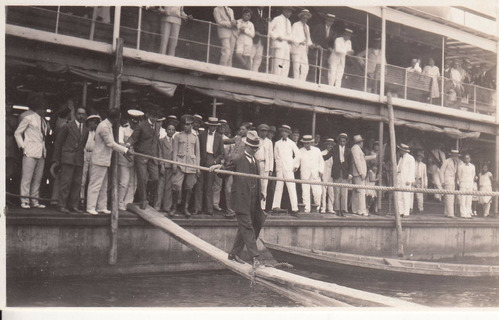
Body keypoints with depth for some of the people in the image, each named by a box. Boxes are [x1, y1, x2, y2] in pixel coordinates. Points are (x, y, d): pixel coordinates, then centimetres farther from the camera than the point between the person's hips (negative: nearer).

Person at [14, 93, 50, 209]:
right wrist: (22, 146, -5)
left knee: (38, 179, 7)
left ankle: (34, 201, 12)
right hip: (30, 152, -6)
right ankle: (24, 201, -1)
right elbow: (17, 133, 2)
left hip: (41, 153, 6)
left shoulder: (43, 121, 16)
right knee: (27, 178, -6)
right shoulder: (29, 118, -1)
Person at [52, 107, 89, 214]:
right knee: (66, 182, -6)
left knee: (77, 183, 4)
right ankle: (62, 205, -1)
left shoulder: (86, 130, 15)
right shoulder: (67, 127, 2)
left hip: (80, 160, 4)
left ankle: (73, 205, 10)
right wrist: (56, 160, 1)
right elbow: (58, 143, 4)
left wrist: (85, 158, 8)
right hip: (67, 158, -4)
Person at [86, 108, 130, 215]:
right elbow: (110, 143, -20)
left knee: (103, 186, 14)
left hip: (104, 160, 11)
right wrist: (125, 150, -16)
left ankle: (102, 207, 19)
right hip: (99, 160, -11)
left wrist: (124, 149, 13)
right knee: (95, 184, -6)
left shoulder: (108, 126, 13)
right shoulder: (104, 127, -18)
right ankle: (91, 207, -2)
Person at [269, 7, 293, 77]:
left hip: (286, 45, 7)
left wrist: (290, 38, 4)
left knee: (286, 64, 0)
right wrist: (276, 37, -12)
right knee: (278, 63, -14)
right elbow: (269, 29, -2)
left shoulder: (288, 22, 24)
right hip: (278, 43, -7)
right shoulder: (277, 19, 3)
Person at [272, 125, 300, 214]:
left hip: (289, 168, -2)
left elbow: (298, 155, 12)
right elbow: (276, 156, 16)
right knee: (278, 187, 1)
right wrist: (278, 163, 8)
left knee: (291, 188, -8)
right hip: (279, 168, 2)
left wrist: (295, 165, 9)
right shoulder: (277, 143, 12)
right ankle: (276, 206, 4)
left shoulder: (291, 143, 7)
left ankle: (294, 207, -10)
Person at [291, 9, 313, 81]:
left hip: (304, 49, 7)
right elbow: (291, 37, -5)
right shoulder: (295, 25, 2)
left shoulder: (307, 26, 22)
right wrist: (299, 42, -16)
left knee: (305, 67, 2)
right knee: (296, 67, -9)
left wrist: (311, 44, 5)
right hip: (297, 48, -7)